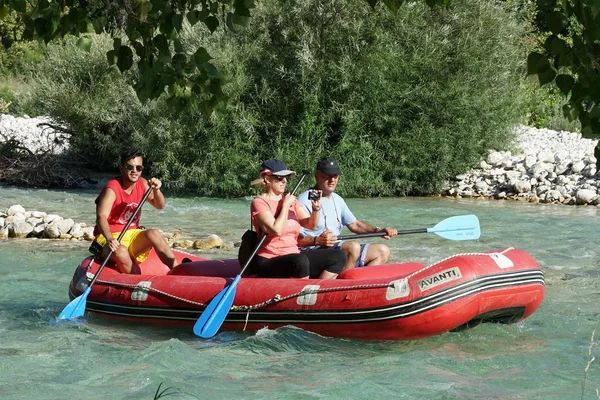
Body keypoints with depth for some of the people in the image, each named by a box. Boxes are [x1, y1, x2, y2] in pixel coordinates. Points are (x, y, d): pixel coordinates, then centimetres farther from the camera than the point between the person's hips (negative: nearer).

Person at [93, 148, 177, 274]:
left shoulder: (142, 184, 3)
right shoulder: (112, 189, -18)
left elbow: (160, 206, 3)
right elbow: (101, 216, -31)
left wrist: (156, 190, -19)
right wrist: (110, 239, -50)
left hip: (131, 235, 6)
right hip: (109, 237, -6)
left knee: (154, 234, -23)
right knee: (120, 252, -38)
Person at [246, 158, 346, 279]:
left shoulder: (291, 200, 16)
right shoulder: (259, 203, -6)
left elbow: (311, 225, 9)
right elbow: (276, 230, -19)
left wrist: (316, 209, -10)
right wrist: (285, 205, -9)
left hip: (293, 255, 7)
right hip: (268, 261, -7)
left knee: (338, 257, -6)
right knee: (300, 260, -38)